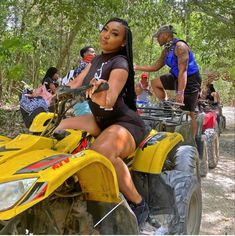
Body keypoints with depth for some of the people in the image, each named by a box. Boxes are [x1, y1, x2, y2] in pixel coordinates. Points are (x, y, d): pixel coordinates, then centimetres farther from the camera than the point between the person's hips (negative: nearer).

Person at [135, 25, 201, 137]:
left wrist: (180, 92, -35)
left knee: (189, 113, -8)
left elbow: (183, 71, -29)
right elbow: (155, 67, 17)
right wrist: (137, 67, 11)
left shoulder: (180, 46, -21)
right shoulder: (166, 50, 8)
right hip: (177, 77, 9)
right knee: (155, 83, 15)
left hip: (191, 79, -9)